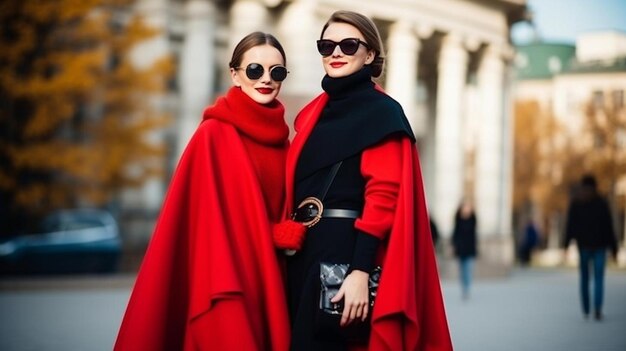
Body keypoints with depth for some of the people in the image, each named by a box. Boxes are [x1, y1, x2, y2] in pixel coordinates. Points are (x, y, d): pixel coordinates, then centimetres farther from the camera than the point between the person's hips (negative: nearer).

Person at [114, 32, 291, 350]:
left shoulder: (278, 137, 9)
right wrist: (220, 295, -21)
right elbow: (208, 219, -15)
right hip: (228, 276, -6)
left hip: (269, 279, 6)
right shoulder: (214, 134, -9)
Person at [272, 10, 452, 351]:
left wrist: (360, 272, -23)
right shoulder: (313, 113, 16)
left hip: (346, 251, -7)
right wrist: (288, 245, 9)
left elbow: (383, 196, -15)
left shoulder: (382, 112, -6)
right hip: (303, 252, 7)